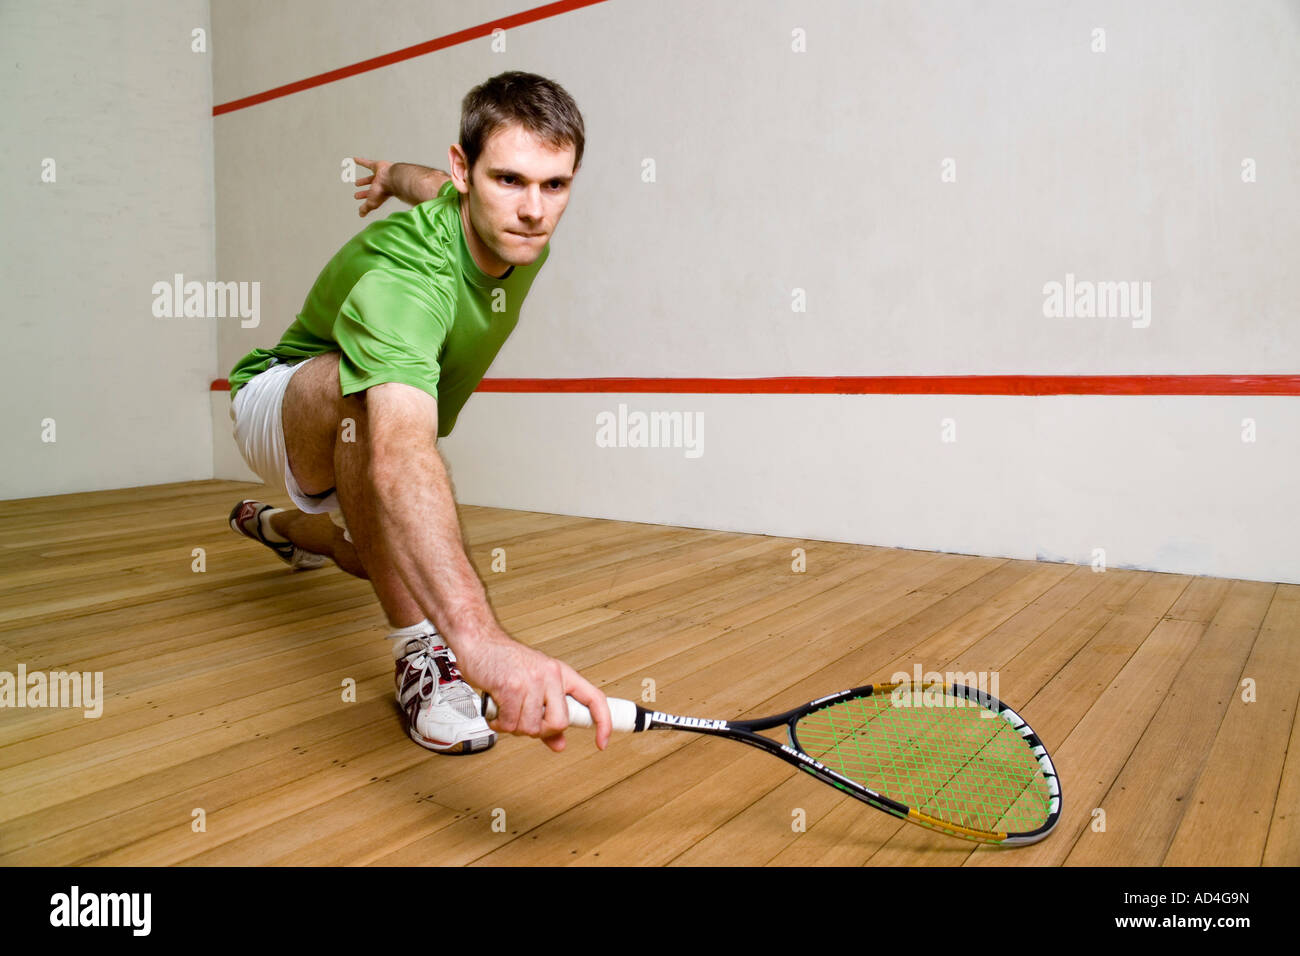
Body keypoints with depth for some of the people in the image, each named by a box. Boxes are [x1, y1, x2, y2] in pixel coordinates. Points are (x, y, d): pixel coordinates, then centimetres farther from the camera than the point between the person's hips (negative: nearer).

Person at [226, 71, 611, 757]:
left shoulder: (520, 235, -18)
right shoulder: (402, 277, -43)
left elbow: (431, 185, 7)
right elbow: (399, 459, -61)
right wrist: (481, 637, -74)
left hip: (358, 436, 7)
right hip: (279, 399, -7)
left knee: (388, 559, 26)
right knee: (362, 386, -41)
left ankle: (280, 525, 60)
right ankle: (422, 652, -31)